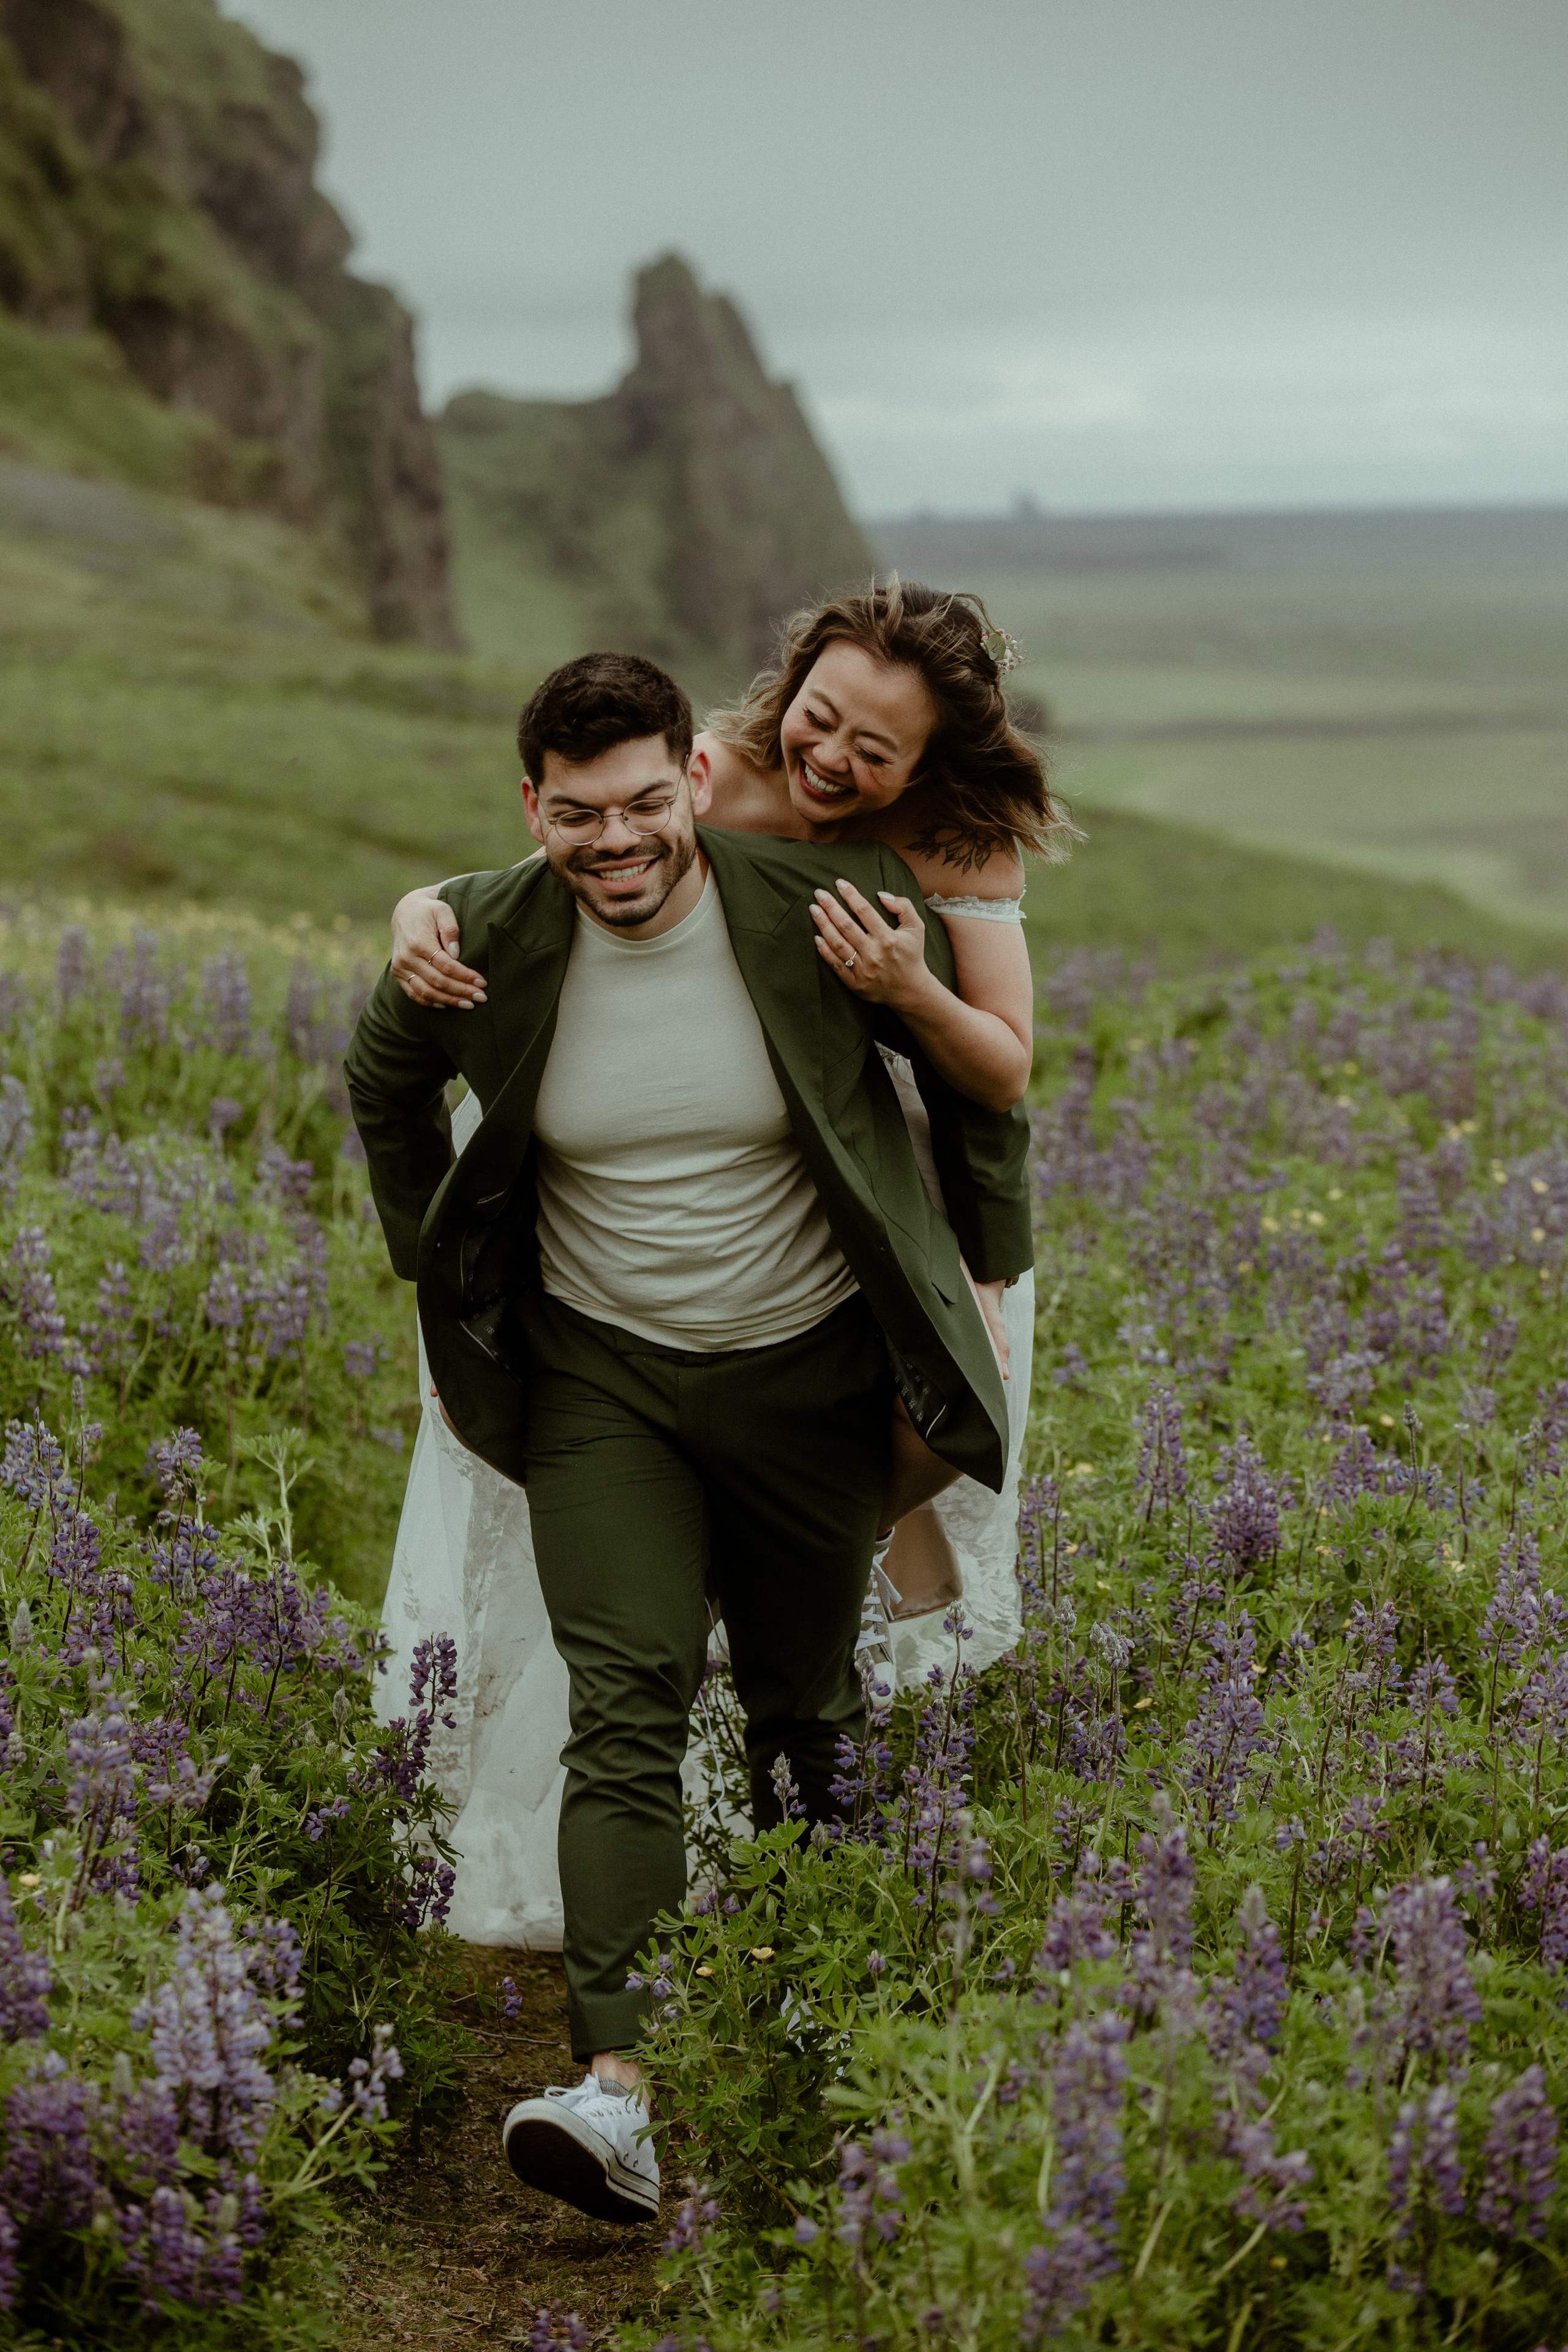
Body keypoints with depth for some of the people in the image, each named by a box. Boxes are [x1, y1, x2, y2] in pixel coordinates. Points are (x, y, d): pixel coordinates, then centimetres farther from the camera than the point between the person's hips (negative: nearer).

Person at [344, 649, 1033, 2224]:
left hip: (809, 1371, 0)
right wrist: (427, 1257, 13)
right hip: (600, 1378, 0)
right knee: (624, 1711, -14)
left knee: (807, 1707, 13)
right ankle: (613, 2084, -23)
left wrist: (989, 1260, 8)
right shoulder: (483, 944, -11)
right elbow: (384, 1079, 12)